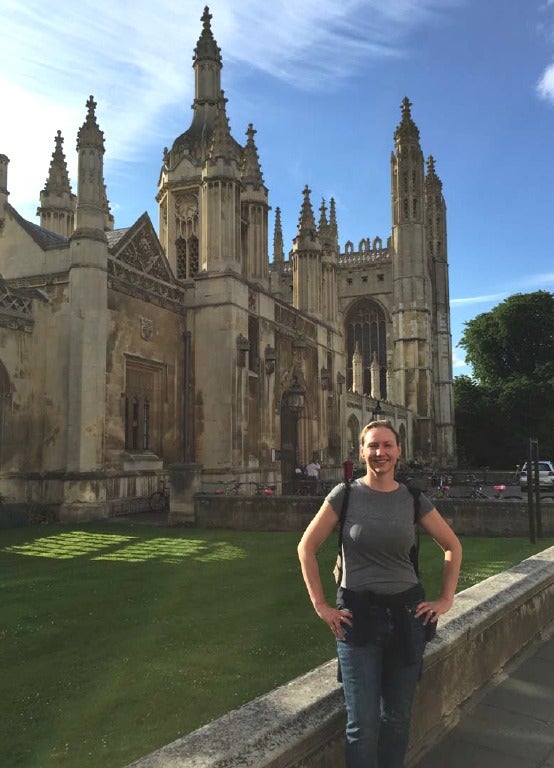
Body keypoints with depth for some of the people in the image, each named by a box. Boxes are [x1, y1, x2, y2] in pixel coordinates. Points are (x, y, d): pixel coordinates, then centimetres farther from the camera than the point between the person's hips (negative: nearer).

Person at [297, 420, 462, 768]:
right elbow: (306, 547, -2)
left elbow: (453, 547, 11)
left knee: (398, 716, 14)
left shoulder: (414, 500, -1)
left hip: (406, 614, 2)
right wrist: (321, 605, -5)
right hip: (357, 614, -2)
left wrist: (446, 600, 5)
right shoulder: (345, 495, -7)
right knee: (363, 723, 1)